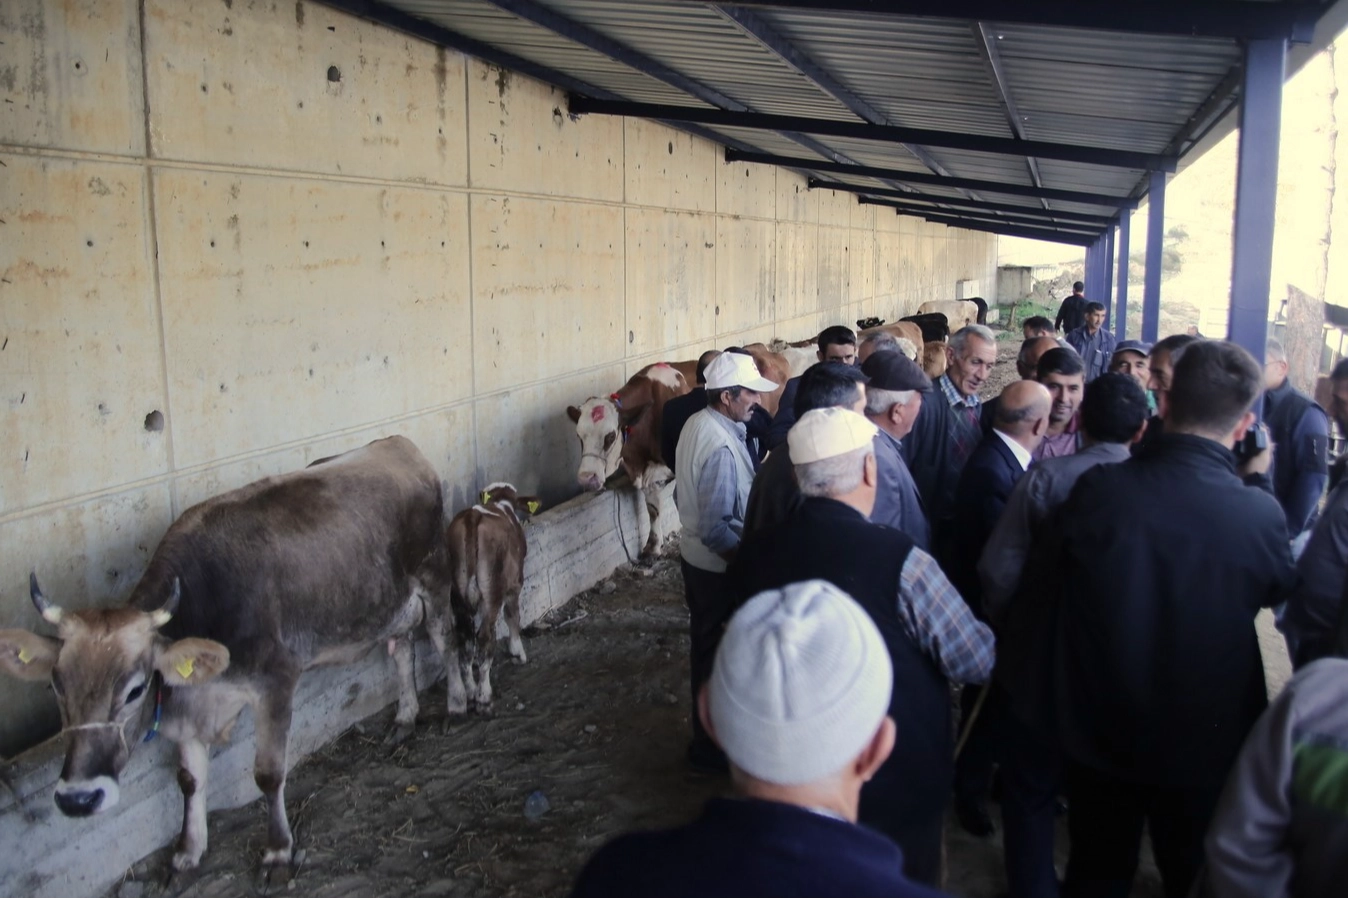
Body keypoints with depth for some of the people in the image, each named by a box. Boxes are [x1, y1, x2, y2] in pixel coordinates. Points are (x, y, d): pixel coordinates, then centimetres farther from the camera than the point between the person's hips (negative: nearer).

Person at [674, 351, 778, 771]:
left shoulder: (696, 423, 1)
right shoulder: (722, 447, -28)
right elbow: (715, 529, -28)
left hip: (694, 555, 10)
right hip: (718, 565, -10)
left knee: (706, 646, 23)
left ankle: (708, 731, 40)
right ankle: (711, 746, 20)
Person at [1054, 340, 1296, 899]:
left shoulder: (1095, 489, -20)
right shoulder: (1259, 514, -22)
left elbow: (1061, 569, -1)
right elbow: (1278, 593, 1)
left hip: (1099, 733, 1)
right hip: (1208, 744, -1)